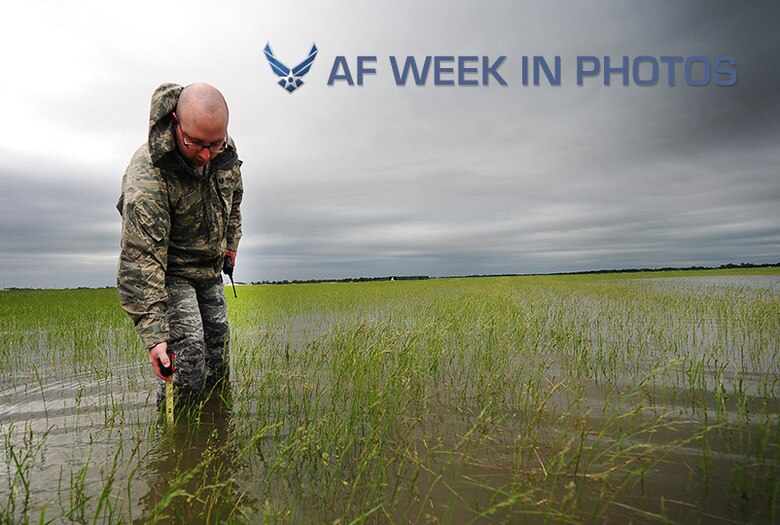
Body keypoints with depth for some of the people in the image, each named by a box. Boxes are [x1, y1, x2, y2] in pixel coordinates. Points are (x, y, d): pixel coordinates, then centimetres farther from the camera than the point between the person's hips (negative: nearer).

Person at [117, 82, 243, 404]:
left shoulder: (225, 150, -13)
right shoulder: (146, 175, -33)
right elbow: (139, 262, -34)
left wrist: (231, 242, 16)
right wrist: (153, 334, -37)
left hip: (210, 268, 6)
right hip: (170, 272, -6)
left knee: (217, 347, 13)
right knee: (189, 351, -19)